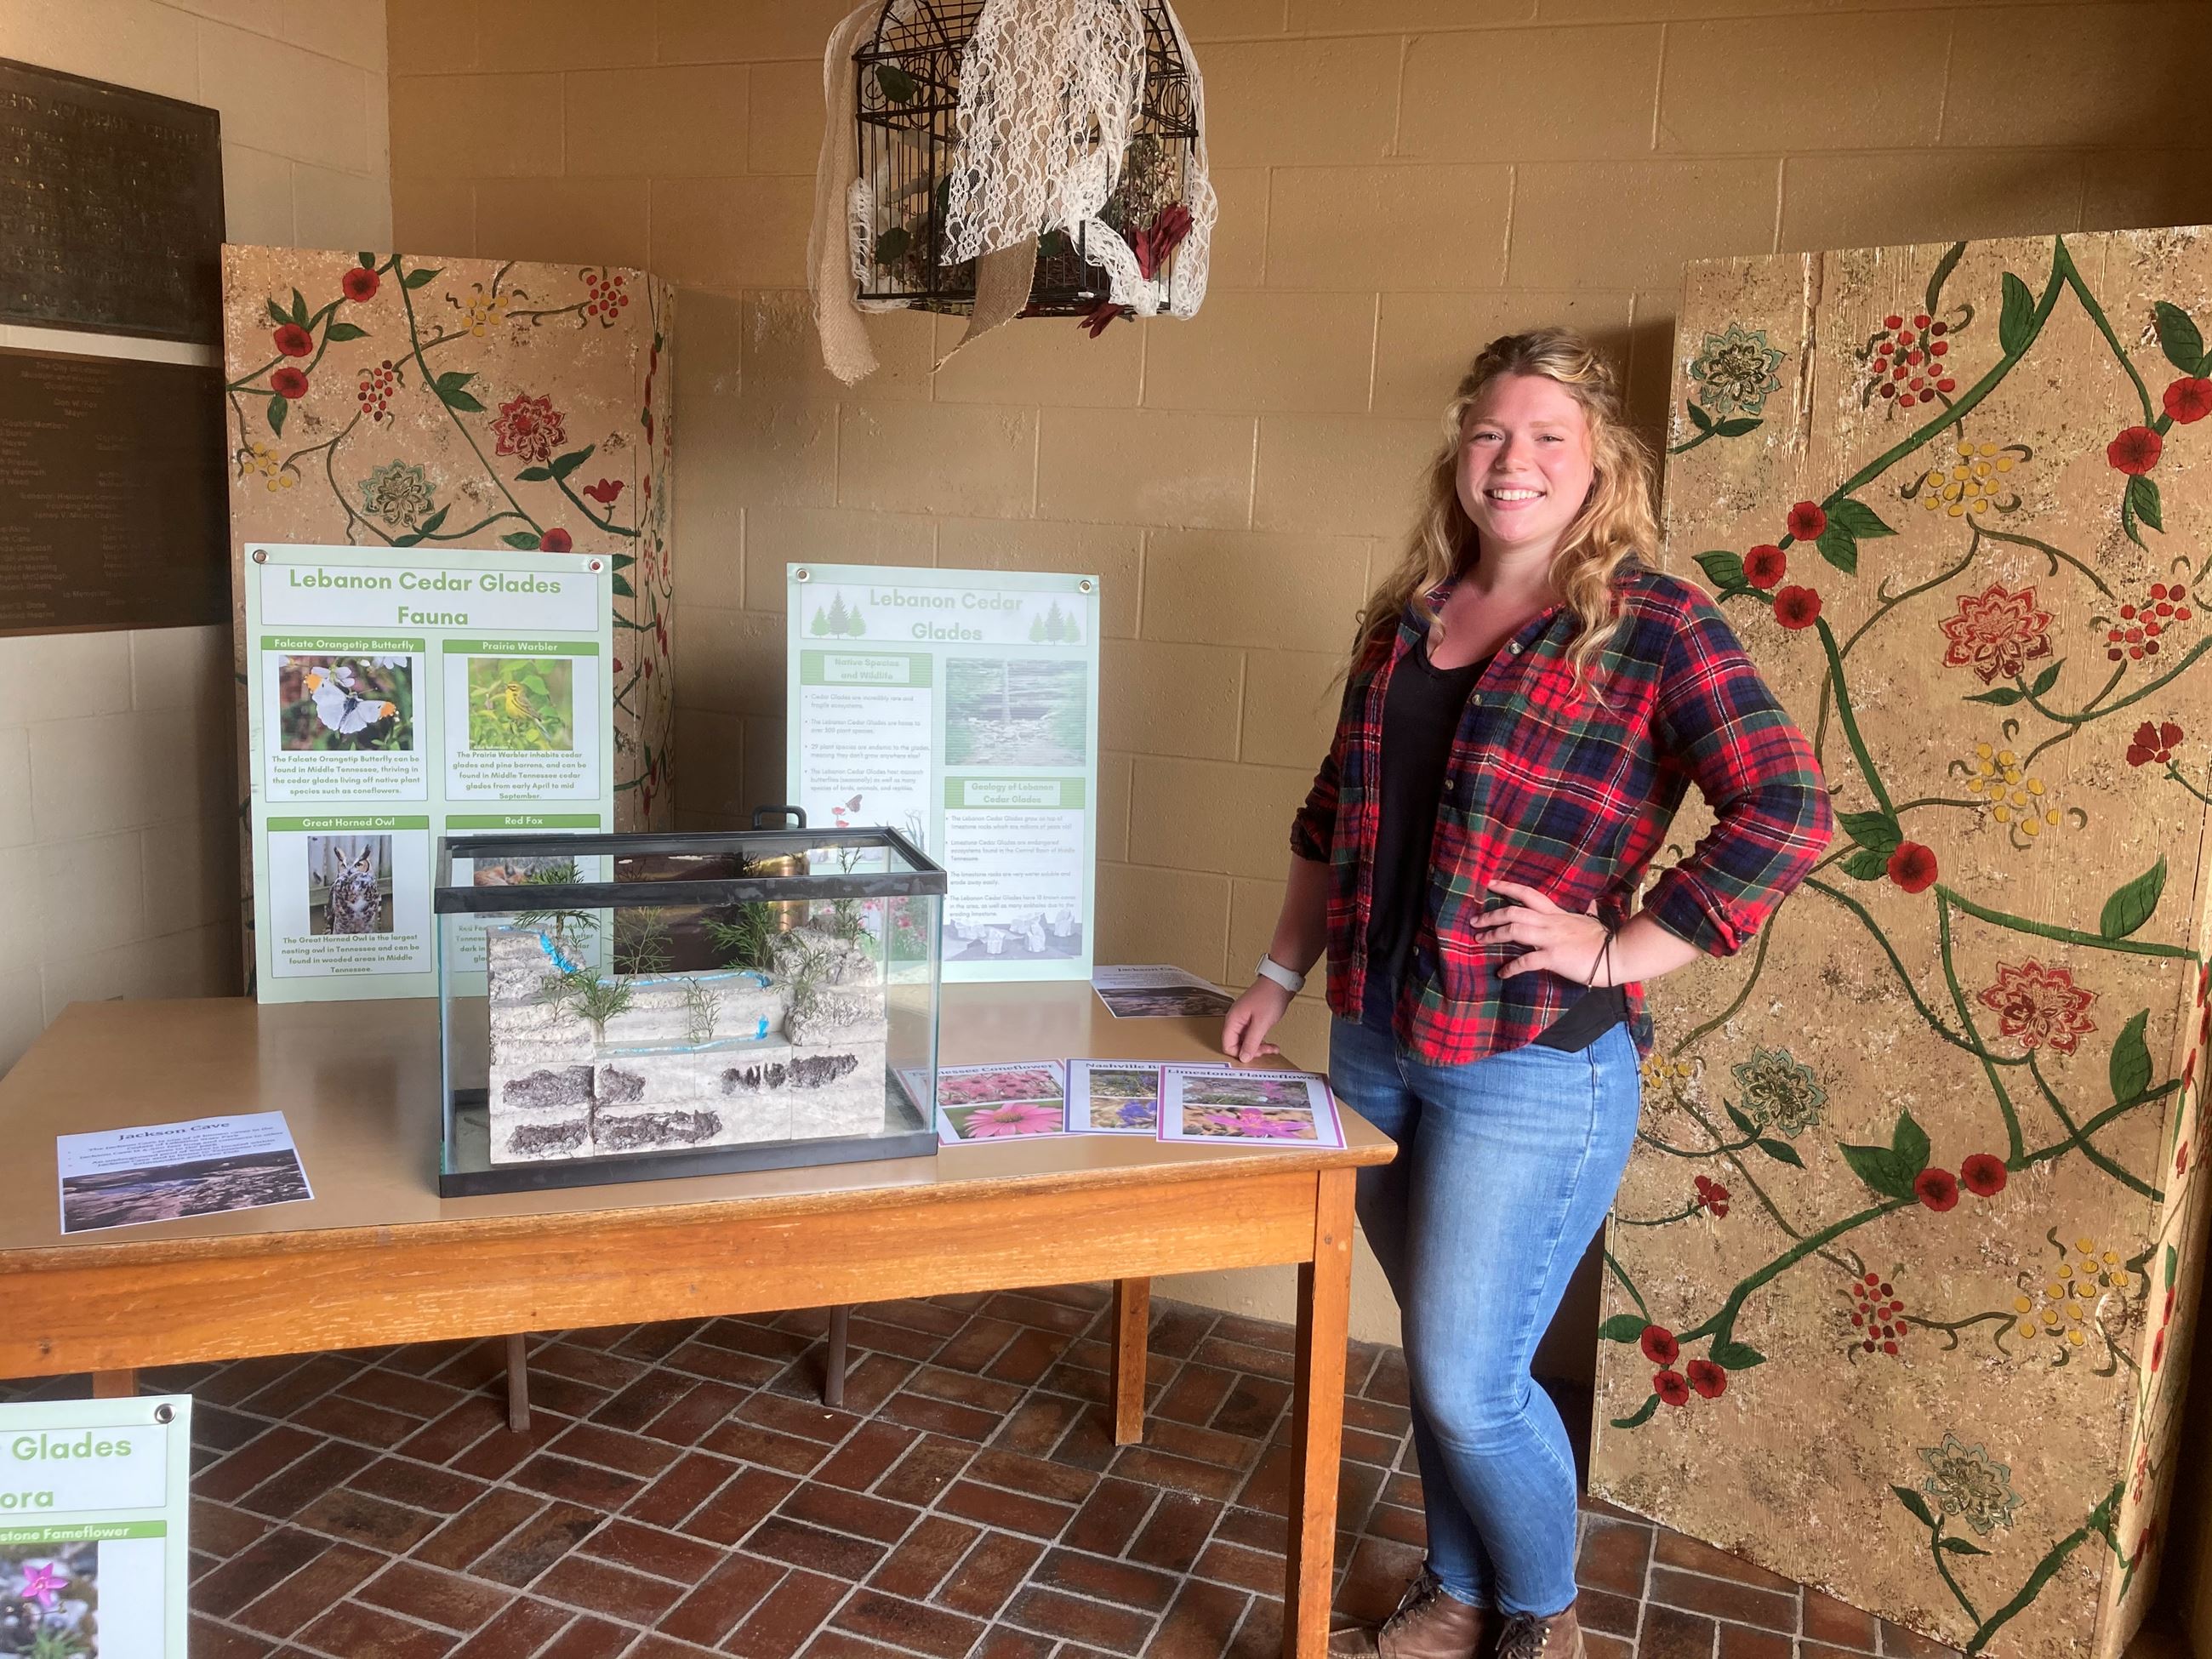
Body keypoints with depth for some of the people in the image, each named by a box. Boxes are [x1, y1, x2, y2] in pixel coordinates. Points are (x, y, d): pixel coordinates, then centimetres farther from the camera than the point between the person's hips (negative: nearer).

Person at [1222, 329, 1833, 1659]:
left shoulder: (1655, 626, -9)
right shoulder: (1409, 617, 10)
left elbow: (1789, 814, -19)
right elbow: (1335, 818, 18)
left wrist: (1618, 951, -18)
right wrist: (1282, 977, 15)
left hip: (1533, 1067, -6)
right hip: (1377, 1049, 6)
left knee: (1469, 1384, 1)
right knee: (1439, 1358, 19)